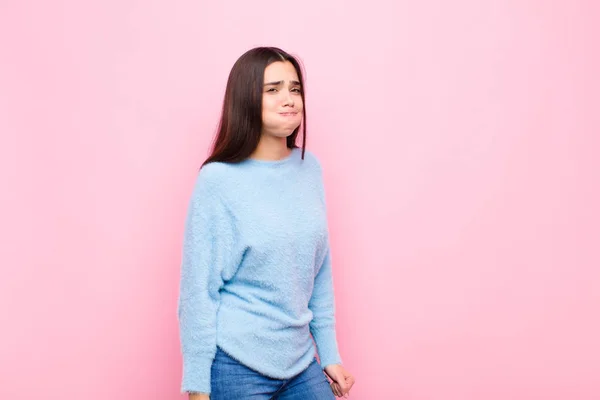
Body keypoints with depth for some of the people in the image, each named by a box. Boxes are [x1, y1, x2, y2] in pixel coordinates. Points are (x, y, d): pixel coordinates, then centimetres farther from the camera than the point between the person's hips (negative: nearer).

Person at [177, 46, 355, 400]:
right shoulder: (218, 180, -12)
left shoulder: (310, 168, 2)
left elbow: (321, 272, 8)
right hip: (236, 366, -4)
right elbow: (198, 288, -10)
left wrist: (329, 352, 9)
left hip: (301, 362, 5)